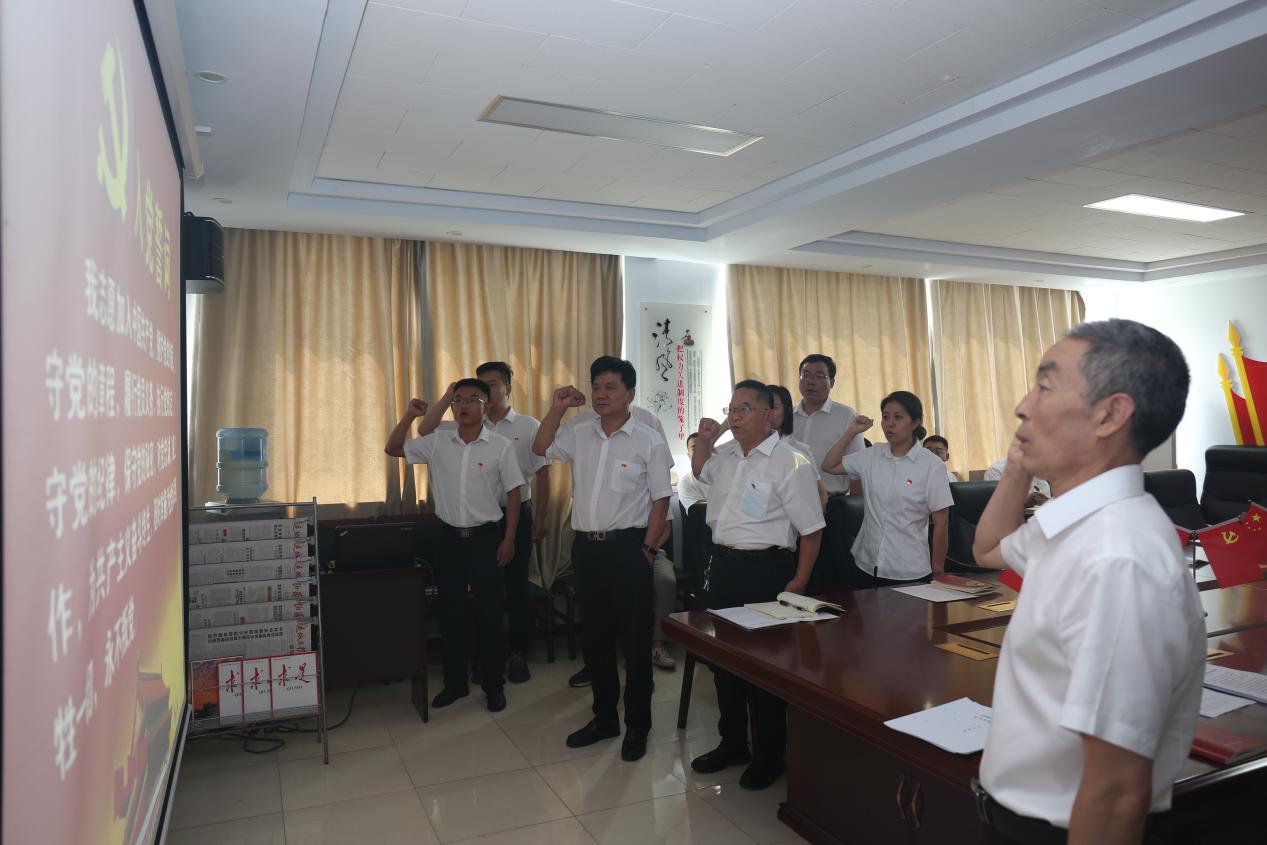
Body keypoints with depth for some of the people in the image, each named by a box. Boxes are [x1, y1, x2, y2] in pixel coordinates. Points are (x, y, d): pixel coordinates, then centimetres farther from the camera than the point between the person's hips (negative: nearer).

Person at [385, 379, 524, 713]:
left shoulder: (501, 446, -8)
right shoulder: (438, 442, 1)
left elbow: (513, 493, -4)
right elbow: (393, 449, 7)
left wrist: (509, 540, -6)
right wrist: (409, 417, -9)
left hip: (485, 537, -3)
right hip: (448, 537, 3)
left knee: (490, 614, 5)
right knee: (450, 613, 12)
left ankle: (493, 684, 20)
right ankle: (455, 682, 27)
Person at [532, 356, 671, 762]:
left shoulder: (649, 441, -6)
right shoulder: (579, 433, 7)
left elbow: (660, 500, -6)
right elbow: (541, 448, 11)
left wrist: (646, 549, -11)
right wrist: (558, 408, 1)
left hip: (627, 547, -5)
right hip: (586, 546, 5)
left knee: (635, 639, 5)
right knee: (594, 637, 15)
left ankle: (637, 725, 21)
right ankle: (603, 717, 31)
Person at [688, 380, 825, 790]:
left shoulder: (790, 463, -14)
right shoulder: (726, 454, 8)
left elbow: (812, 530, -13)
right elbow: (699, 469, 31)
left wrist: (799, 583, -15)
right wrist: (704, 441, 10)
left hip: (766, 569, -7)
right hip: (723, 564, 8)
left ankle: (770, 756, 23)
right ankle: (732, 743, 35)